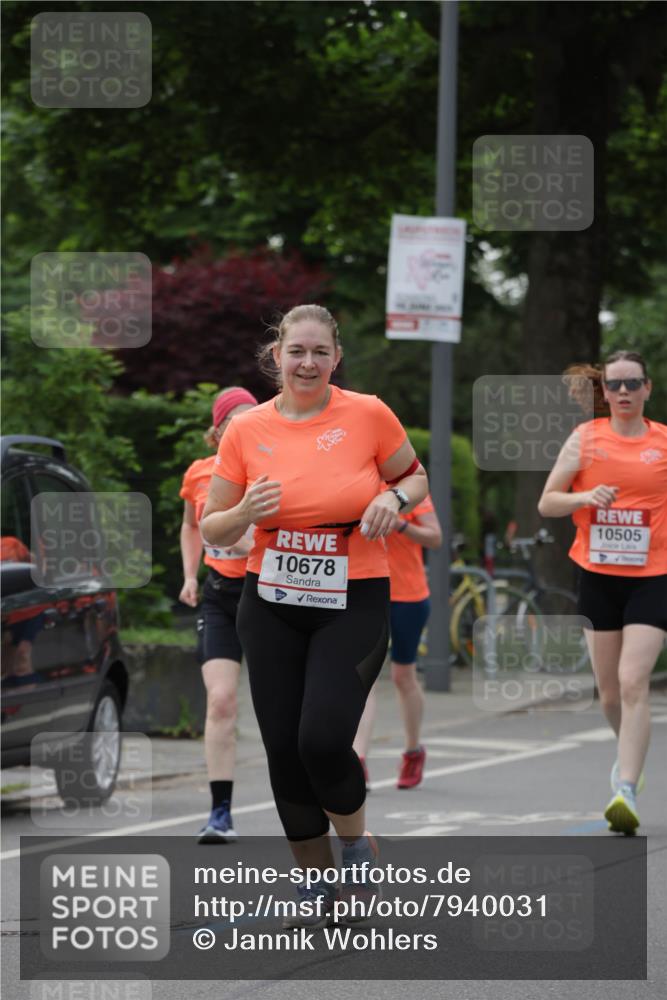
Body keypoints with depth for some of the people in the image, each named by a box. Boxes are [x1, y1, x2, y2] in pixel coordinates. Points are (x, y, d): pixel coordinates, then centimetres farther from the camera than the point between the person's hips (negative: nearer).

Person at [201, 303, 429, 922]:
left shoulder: (368, 415, -6)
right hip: (272, 608, 3)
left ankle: (355, 842, 14)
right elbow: (212, 530, 6)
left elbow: (416, 478, 10)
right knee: (283, 748, 2)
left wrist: (394, 498, -13)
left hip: (354, 603, -3)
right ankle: (316, 880, 21)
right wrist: (245, 513, -16)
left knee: (322, 738, -17)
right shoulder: (247, 430, 0)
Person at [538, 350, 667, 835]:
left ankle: (626, 789, -19)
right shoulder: (586, 438, 3)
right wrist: (585, 497, -15)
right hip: (599, 576, 2)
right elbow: (547, 503, 3)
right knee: (610, 691, 11)